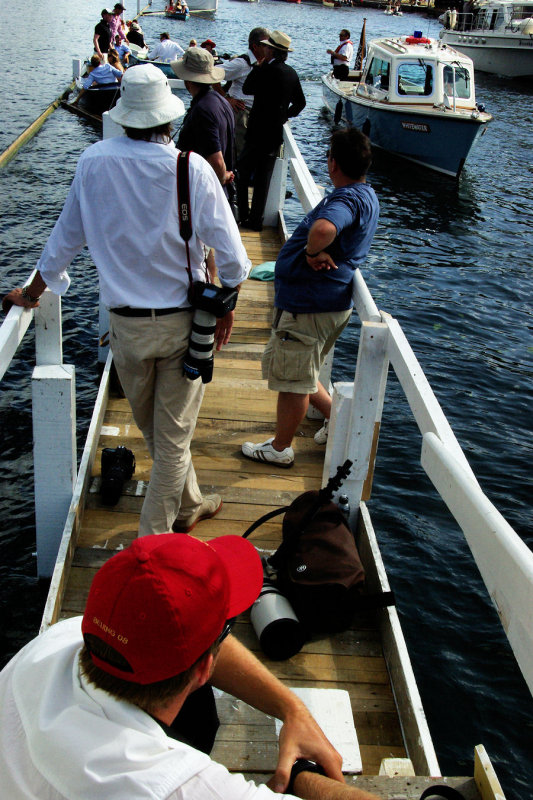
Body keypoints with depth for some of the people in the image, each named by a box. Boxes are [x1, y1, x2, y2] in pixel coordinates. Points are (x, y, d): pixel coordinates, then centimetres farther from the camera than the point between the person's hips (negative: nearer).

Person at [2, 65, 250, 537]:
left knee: (154, 430, 23)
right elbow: (230, 252, -10)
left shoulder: (94, 162, -6)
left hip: (125, 324, 3)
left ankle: (188, 506, 43)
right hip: (182, 321, -2)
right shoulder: (191, 167, -13)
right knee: (173, 435, 10)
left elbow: (67, 236, 5)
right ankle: (152, 539, 18)